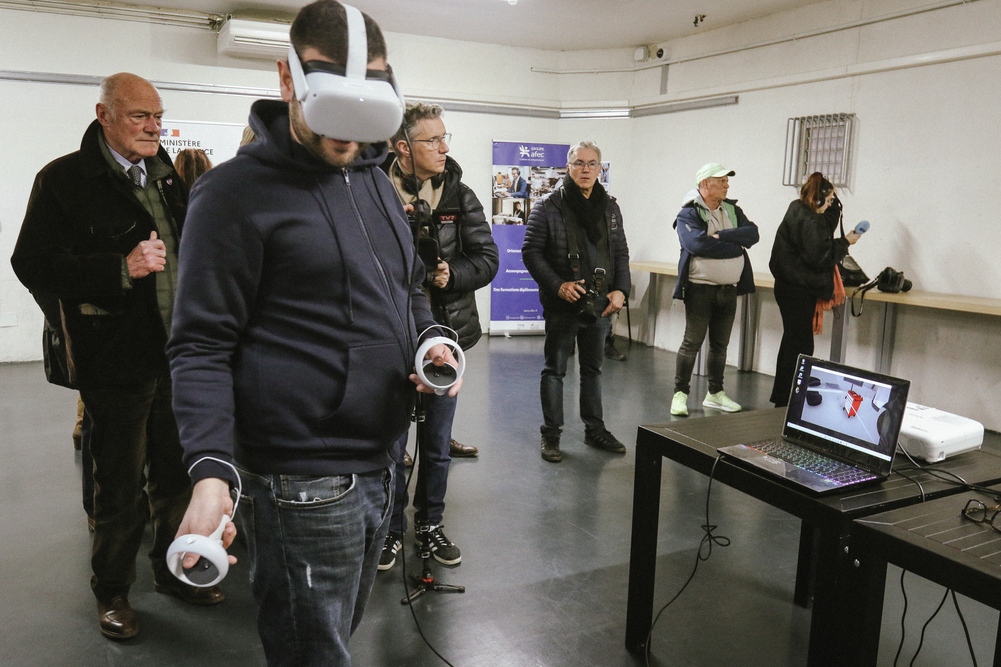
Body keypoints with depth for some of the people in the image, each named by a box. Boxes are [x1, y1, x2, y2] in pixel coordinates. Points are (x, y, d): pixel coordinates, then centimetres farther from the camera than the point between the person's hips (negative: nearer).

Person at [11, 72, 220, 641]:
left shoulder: (167, 174, 11)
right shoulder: (64, 179, -8)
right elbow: (33, 264, -14)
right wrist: (123, 269, -24)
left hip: (178, 356, 6)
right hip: (118, 363, -6)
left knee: (178, 474, 17)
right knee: (122, 487, 8)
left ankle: (174, 572, 37)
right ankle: (112, 591, 30)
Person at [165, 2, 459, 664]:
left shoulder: (376, 181, 12)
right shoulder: (236, 191, -11)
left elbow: (410, 288, 21)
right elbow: (202, 346, -13)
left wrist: (432, 337, -1)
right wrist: (211, 471, -25)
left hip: (377, 465, 8)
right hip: (301, 483, -7)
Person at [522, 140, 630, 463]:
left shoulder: (610, 207, 9)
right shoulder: (548, 206, -6)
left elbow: (621, 253, 13)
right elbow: (531, 252, -8)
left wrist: (621, 290, -1)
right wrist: (558, 285, -19)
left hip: (600, 305, 5)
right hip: (562, 304, -5)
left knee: (593, 369, 16)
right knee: (555, 370, 4)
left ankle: (595, 430, 29)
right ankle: (551, 435, 14)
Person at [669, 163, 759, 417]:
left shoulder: (732, 210, 12)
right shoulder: (688, 214, -6)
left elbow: (752, 233, -3)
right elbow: (697, 244, -23)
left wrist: (721, 236, -16)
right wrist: (735, 246, -14)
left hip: (729, 289, 6)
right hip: (700, 289, -6)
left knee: (720, 344, 13)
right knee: (692, 343, -3)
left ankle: (715, 393, 24)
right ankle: (680, 394, 6)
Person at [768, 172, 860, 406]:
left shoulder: (798, 212, 13)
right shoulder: (808, 220, -18)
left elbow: (826, 227, 27)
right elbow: (820, 256, -20)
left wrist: (834, 202, 19)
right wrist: (845, 243, -8)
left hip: (790, 287, 11)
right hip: (798, 290, -11)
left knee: (792, 341, 17)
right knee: (800, 345, -6)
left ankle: (781, 396, 27)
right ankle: (787, 401, -2)